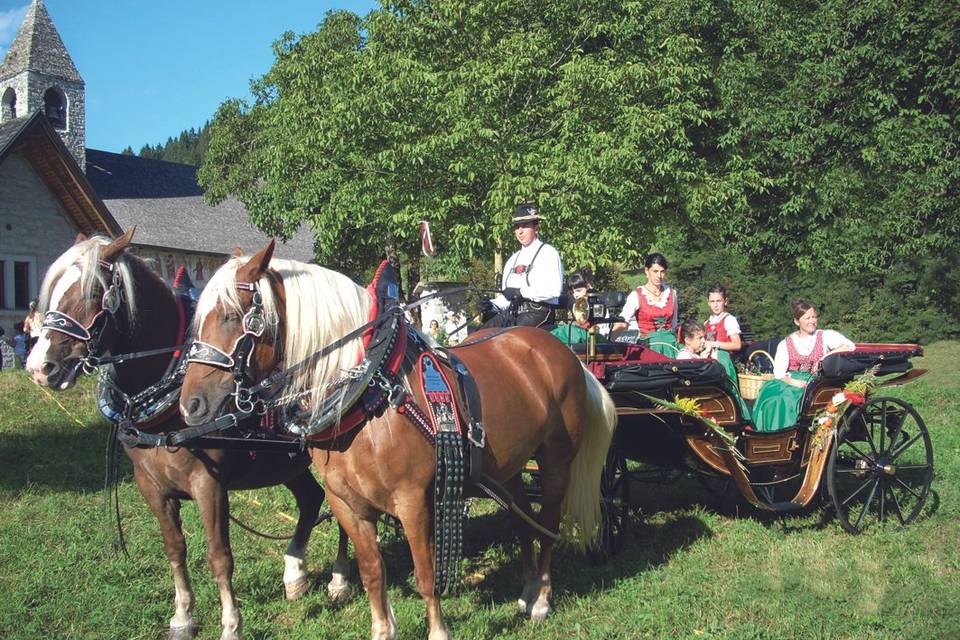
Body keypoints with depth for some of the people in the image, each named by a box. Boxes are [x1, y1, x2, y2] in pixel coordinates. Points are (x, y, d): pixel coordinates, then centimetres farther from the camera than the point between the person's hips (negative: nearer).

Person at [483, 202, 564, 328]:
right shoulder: (513, 259, 22)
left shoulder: (548, 253, -1)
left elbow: (554, 290, -16)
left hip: (539, 313, -7)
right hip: (514, 313, 7)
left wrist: (521, 291, -16)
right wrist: (493, 305, 1)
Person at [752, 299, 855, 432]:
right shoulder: (785, 343, 13)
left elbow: (849, 346, -5)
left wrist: (829, 356, -18)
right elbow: (778, 372, 3)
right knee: (772, 395, -30)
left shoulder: (825, 336, 10)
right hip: (790, 381, 2)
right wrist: (793, 382, -17)